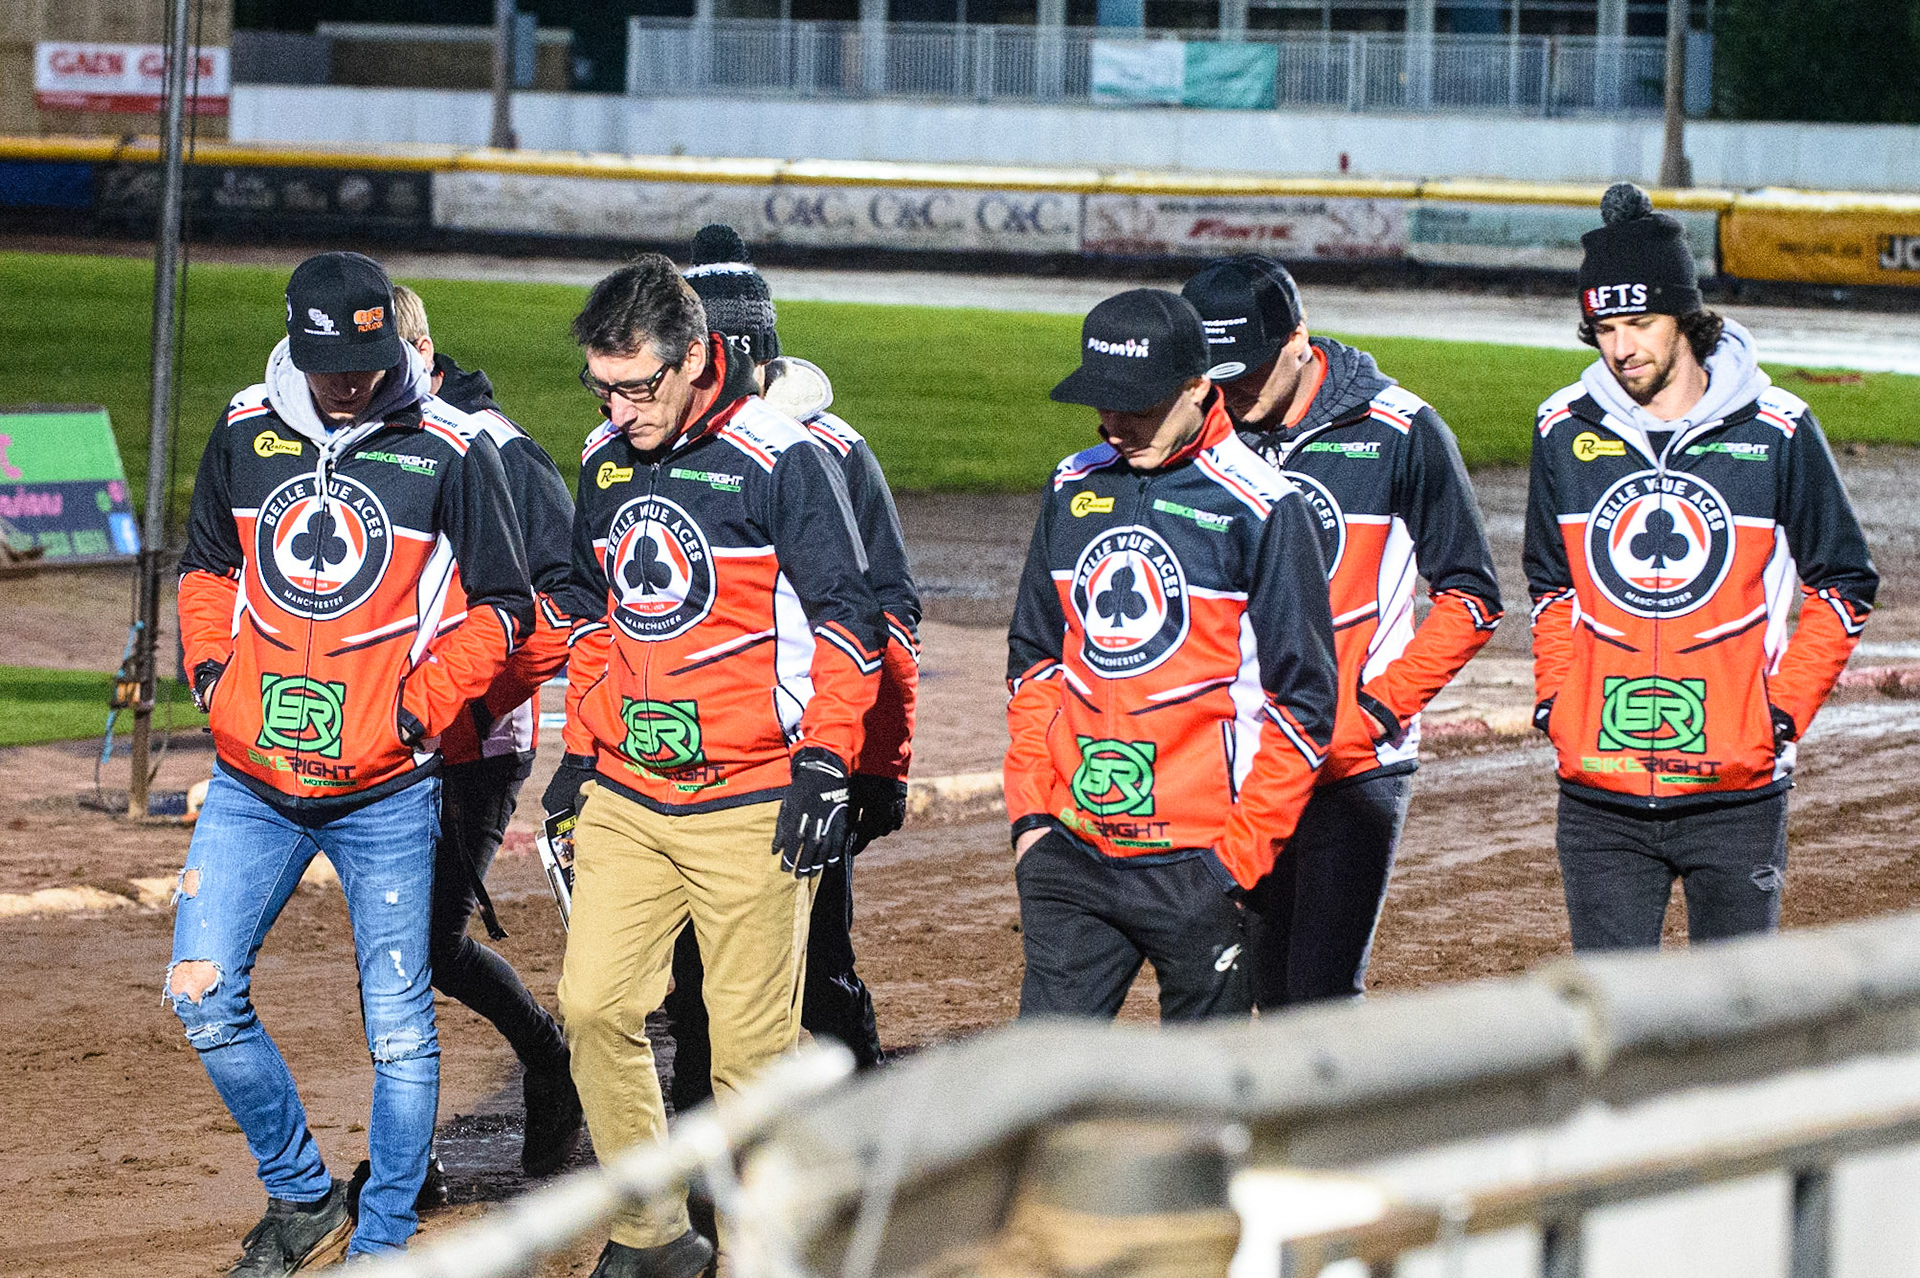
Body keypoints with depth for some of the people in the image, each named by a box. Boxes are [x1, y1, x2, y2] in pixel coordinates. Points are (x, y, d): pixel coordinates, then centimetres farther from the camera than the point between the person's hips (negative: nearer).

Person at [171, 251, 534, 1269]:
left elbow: (502, 605, 2)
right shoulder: (245, 435, 4)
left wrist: (429, 701, -8)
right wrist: (211, 663, 4)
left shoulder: (450, 453, -6)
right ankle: (300, 1195, 17)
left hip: (386, 791, -3)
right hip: (252, 781, 3)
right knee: (201, 990, -2)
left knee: (398, 1023, 1)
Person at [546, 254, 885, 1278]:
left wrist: (826, 762, -15)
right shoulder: (607, 461, 10)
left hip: (749, 803, -6)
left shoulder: (781, 461, -10)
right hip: (623, 797, 6)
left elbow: (846, 617, -8)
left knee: (750, 1039, -4)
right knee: (594, 1006, -3)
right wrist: (580, 751, 20)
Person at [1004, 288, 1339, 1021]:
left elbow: (1303, 699, -7)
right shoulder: (1072, 489, 11)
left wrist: (1243, 850, -11)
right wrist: (1030, 808, 9)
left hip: (1196, 867, -5)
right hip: (1072, 851, 5)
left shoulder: (1259, 508, -7)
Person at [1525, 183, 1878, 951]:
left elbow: (1843, 586, 7)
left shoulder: (1776, 434, -3)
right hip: (1599, 793, 2)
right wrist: (1556, 700, 6)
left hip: (1735, 795, -2)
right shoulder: (1564, 432, 5)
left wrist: (1784, 712, -3)